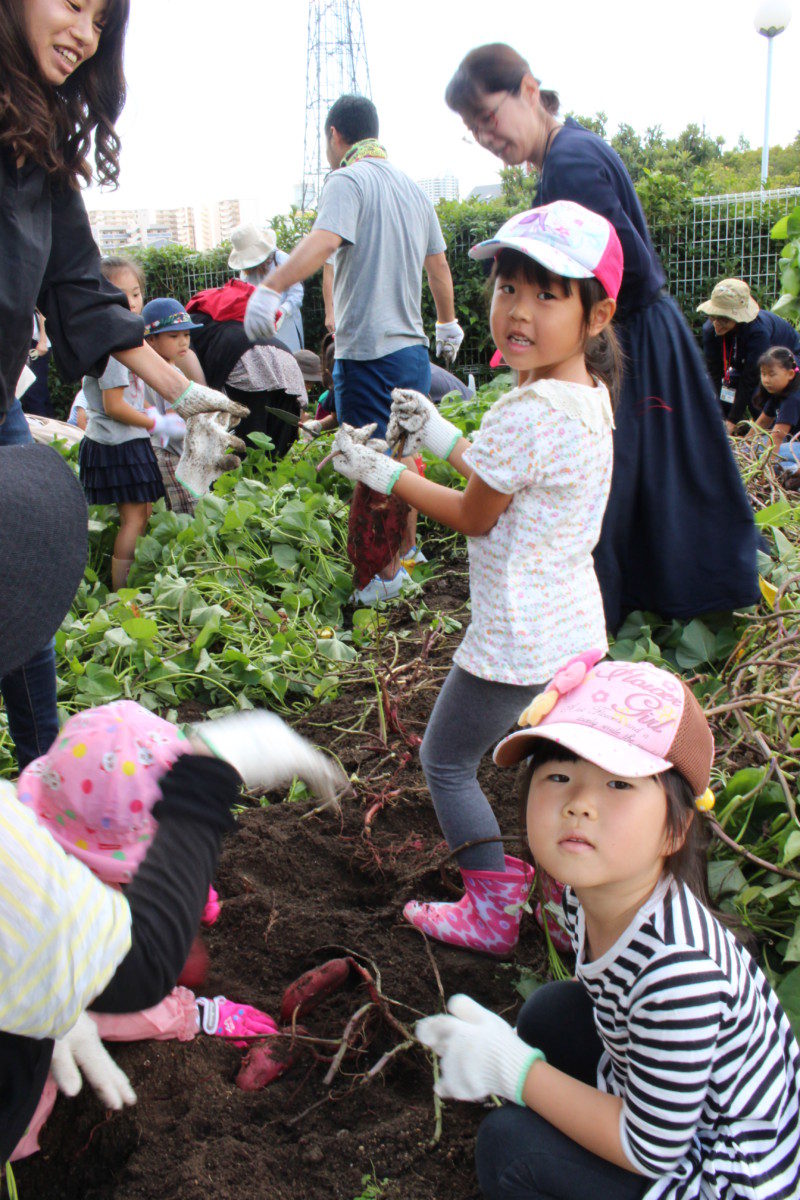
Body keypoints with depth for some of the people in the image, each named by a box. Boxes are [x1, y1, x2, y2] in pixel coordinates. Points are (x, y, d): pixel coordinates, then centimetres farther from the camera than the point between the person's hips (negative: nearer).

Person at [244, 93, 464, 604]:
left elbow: (323, 241, -28)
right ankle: (408, 551, 34)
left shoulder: (348, 180, -9)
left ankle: (386, 574, 8)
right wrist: (449, 323, 38)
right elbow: (439, 265, 24)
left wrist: (270, 289, -37)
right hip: (414, 349, 8)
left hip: (369, 353, -8)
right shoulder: (413, 187, 14)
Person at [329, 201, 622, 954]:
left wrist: (384, 475, -3)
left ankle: (493, 911, 20)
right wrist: (440, 437, 16)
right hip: (576, 630, 9)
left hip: (515, 641, -9)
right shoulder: (589, 398, 2)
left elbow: (474, 517, -14)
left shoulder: (523, 414, -28)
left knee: (444, 760, 10)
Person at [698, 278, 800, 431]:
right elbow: (714, 374, -23)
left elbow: (750, 378, -37)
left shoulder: (758, 330, -42)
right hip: (743, 362, 6)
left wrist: (732, 421, -35)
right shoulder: (710, 329, -26)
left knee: (757, 397, -27)